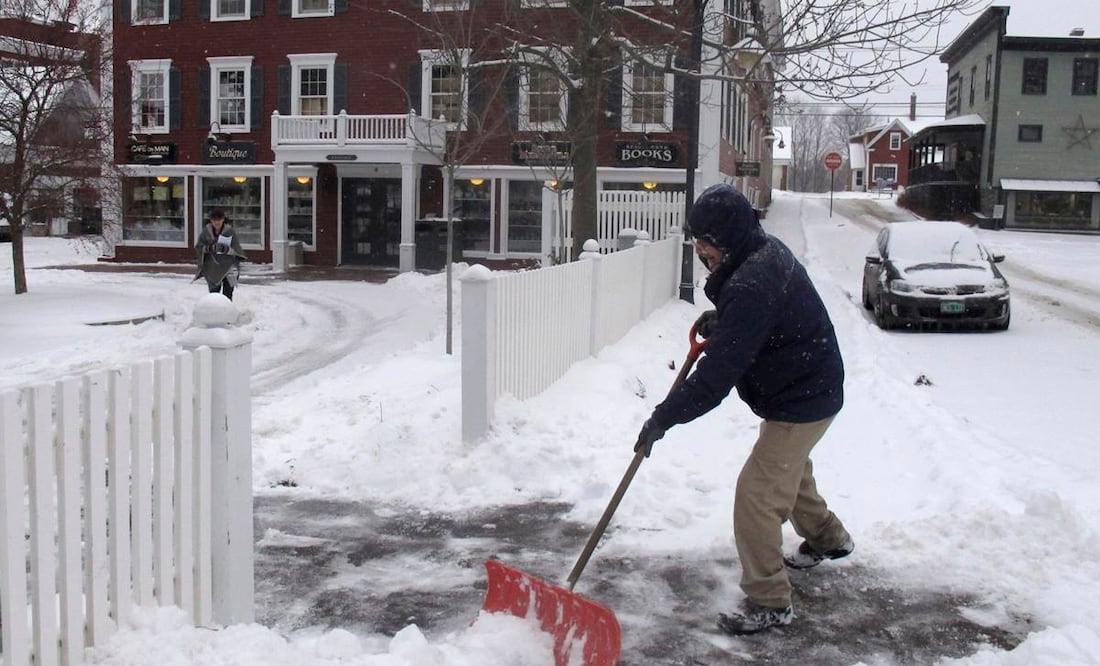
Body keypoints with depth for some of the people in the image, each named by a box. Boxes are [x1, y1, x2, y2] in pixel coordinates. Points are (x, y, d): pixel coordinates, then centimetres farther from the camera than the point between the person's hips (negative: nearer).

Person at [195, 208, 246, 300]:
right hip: (212, 268, 3)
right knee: (214, 291, 9)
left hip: (228, 267, -2)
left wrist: (227, 249, -28)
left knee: (227, 293, -3)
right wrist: (208, 248, -17)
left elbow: (236, 250, -8)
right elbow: (198, 247, 2)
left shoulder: (230, 231, -7)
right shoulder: (206, 231, 0)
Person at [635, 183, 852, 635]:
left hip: (801, 402, -11)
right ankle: (826, 538, 54)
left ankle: (768, 602, 2)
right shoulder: (766, 250, 0)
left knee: (757, 494, -9)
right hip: (809, 388, 11)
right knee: (790, 471, 30)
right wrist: (719, 319, 4)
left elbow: (717, 374, -35)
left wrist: (663, 418, -30)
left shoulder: (751, 286, -33)